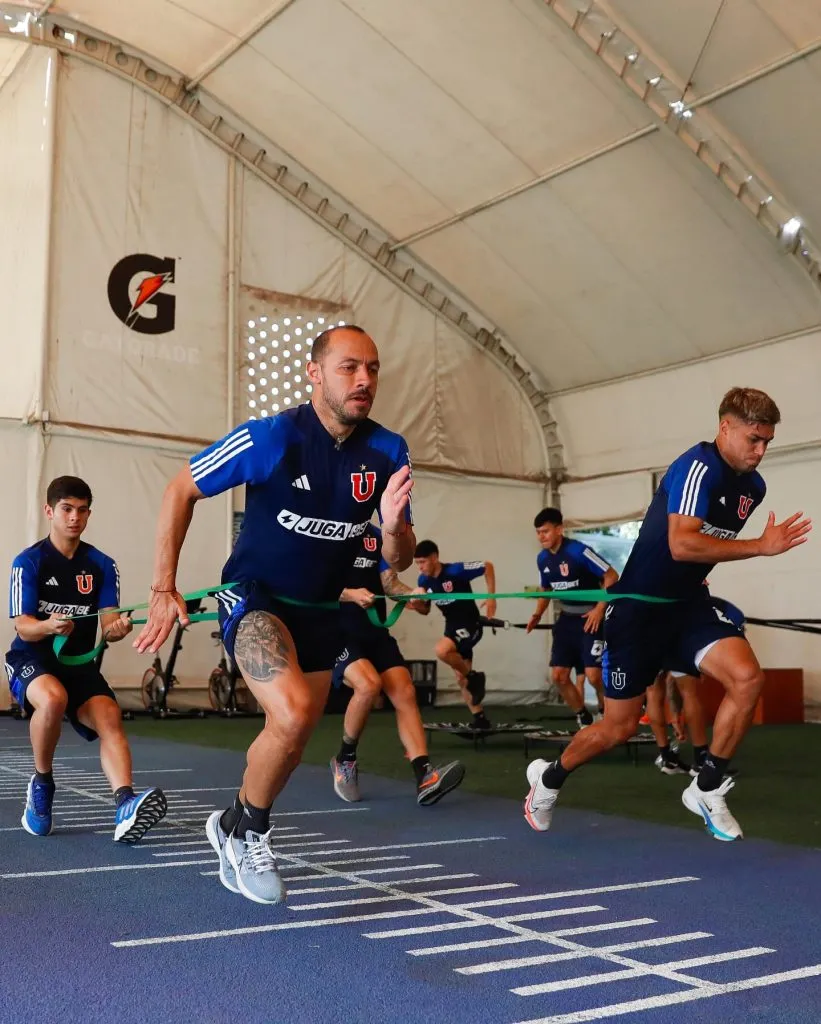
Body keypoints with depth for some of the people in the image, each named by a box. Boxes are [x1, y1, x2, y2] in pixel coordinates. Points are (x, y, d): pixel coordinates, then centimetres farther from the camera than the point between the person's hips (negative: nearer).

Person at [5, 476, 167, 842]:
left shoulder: (102, 565, 3)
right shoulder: (29, 561, -5)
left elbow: (108, 625, -6)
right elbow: (23, 629, -13)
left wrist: (116, 628, -31)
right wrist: (49, 626, -37)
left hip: (80, 662, 3)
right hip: (32, 658, -3)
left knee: (109, 716, -26)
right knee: (53, 698, -36)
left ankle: (126, 808, -42)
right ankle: (41, 783, -10)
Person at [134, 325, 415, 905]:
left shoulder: (388, 453, -10)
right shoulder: (272, 437, -20)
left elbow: (400, 561, -4)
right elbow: (181, 491, -9)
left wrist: (394, 524, -28)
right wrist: (164, 590, -14)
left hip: (319, 609, 5)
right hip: (253, 595, -5)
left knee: (291, 738, 15)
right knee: (294, 712, -28)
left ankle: (234, 826, 44)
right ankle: (248, 829, 1)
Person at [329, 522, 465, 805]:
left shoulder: (377, 536, 12)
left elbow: (389, 581, 8)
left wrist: (410, 594, -14)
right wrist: (351, 595, -25)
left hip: (375, 631, 6)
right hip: (336, 630, -6)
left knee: (405, 692, -11)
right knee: (368, 684, -28)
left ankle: (425, 777, -16)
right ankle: (344, 760, -3)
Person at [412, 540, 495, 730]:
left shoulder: (455, 570, -21)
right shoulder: (423, 581, -2)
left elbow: (488, 566, -11)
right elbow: (426, 610, 9)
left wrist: (491, 598, -15)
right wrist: (416, 605, -14)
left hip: (470, 625, -8)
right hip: (452, 627, 8)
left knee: (441, 650, -32)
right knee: (461, 679, 10)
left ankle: (474, 677, -7)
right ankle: (480, 719, 21)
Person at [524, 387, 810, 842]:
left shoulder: (753, 486, 4)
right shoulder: (698, 467, -21)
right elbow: (681, 545, -35)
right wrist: (762, 546, -33)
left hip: (688, 604, 7)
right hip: (639, 607, -6)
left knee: (748, 678, -19)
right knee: (619, 727, 3)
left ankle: (707, 789, 1)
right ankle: (549, 776, 32)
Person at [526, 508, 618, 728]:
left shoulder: (579, 551, -20)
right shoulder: (542, 558, 2)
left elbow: (612, 577, -17)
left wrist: (600, 609, -21)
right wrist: (537, 614, 7)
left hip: (591, 618, -7)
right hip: (567, 619, 7)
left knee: (593, 676, -15)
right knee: (558, 676, 3)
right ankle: (584, 719, 22)